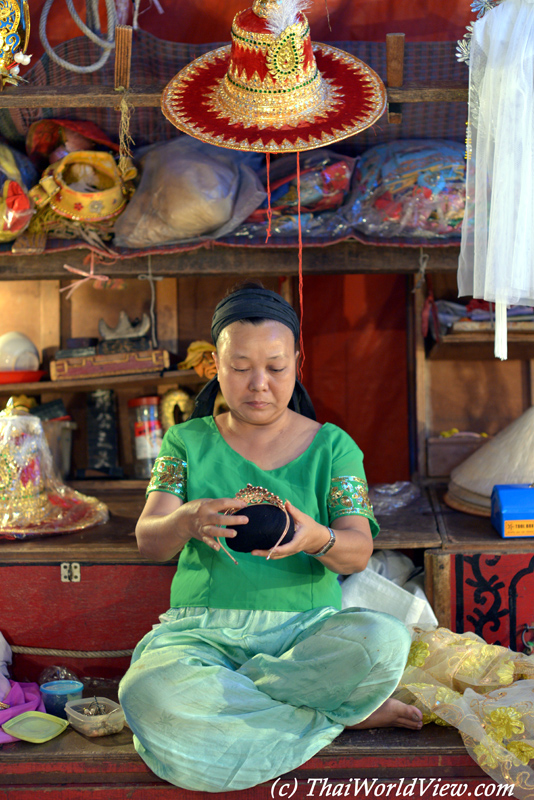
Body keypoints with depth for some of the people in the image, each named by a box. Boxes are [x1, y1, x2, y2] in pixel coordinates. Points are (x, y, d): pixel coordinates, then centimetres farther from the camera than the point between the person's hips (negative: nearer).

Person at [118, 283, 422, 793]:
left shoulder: (331, 446, 7)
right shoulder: (187, 441, 9)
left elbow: (358, 552, -5)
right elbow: (148, 543, -4)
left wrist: (316, 539, -31)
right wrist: (185, 523, -30)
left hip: (307, 629, 0)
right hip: (204, 629, 0)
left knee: (383, 640, -33)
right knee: (149, 693, -35)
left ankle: (220, 703, -13)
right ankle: (341, 711, -15)